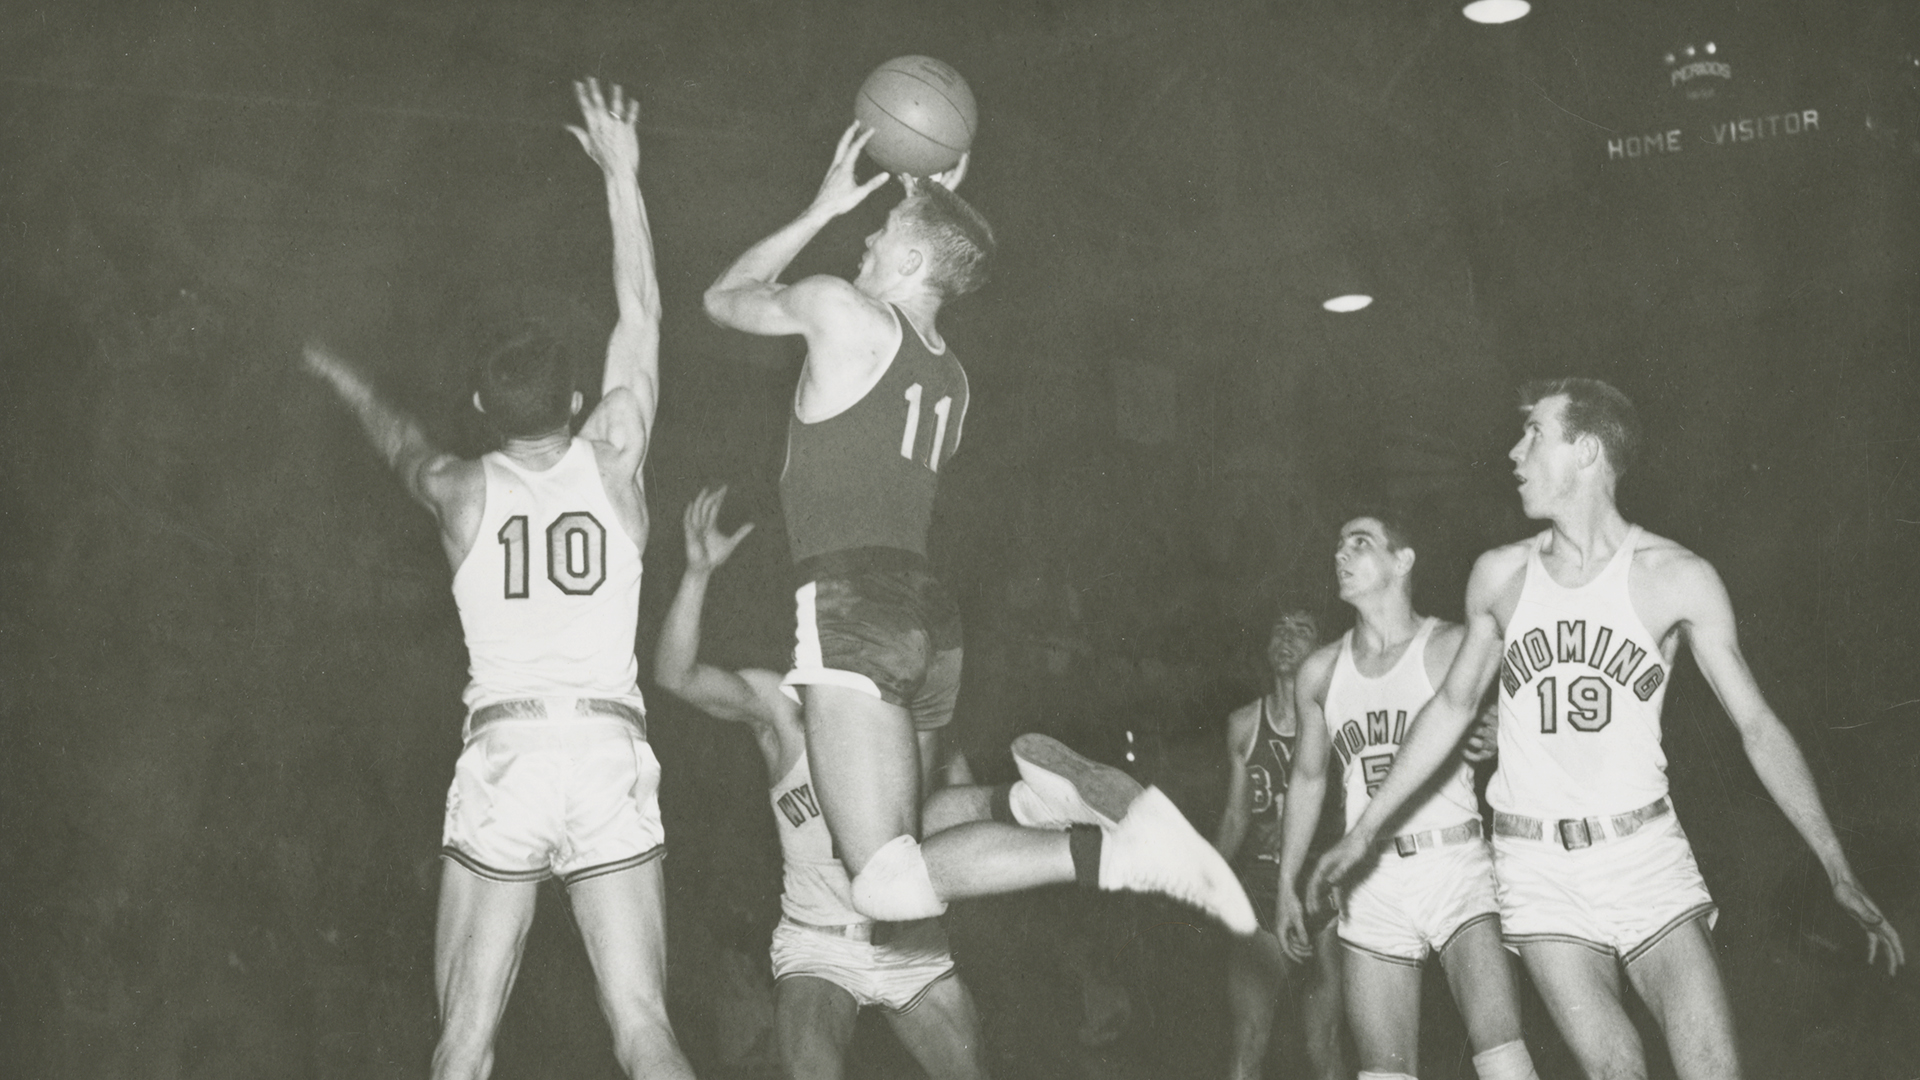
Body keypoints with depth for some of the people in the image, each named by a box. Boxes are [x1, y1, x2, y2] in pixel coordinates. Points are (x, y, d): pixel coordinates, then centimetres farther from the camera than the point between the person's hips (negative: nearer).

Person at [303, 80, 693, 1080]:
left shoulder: (460, 489, 7)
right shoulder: (612, 461, 7)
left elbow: (395, 433, 31)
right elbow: (641, 313, 18)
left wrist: (343, 376, 52)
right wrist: (621, 171, 25)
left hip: (502, 753, 0)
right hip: (613, 750, 1)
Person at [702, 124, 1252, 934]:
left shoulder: (840, 309, -1)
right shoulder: (952, 375, 19)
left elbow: (724, 299, 18)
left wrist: (823, 208, 25)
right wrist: (932, 212, 40)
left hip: (851, 611, -8)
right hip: (932, 617, 8)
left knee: (888, 883, -17)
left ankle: (1108, 848, -30)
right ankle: (1043, 781, 0)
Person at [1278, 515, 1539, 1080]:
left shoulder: (1453, 647, -3)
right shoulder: (1321, 672, 11)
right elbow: (1307, 779, 22)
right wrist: (1287, 885, 22)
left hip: (1455, 866, -4)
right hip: (1371, 884, 4)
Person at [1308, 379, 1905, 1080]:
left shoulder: (1676, 578, -3)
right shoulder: (1499, 576, 5)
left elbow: (1757, 725, -1)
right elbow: (1452, 707, 17)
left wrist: (1839, 871, -7)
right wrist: (1364, 832, 17)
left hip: (1647, 856, -1)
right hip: (1539, 868, 1)